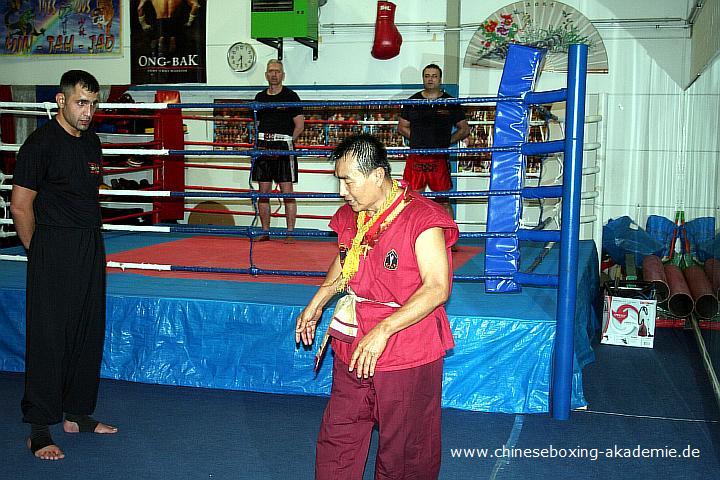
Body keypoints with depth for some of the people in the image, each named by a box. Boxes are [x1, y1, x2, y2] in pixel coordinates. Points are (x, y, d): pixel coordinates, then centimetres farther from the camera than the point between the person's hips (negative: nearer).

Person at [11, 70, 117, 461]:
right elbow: (20, 205, -11)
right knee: (49, 338, -3)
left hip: (91, 249, 8)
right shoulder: (41, 143, -11)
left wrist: (90, 244, 14)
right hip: (54, 253, -8)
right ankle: (39, 429, 5)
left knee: (88, 334, 12)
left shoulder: (91, 141, 12)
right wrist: (39, 252, -4)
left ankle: (78, 414, 26)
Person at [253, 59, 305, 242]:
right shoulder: (260, 97, 16)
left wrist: (285, 142, -6)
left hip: (284, 147, -5)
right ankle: (265, 232, 13)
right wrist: (259, 143, 6)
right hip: (263, 147, 5)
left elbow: (300, 125, -1)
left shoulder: (290, 96, 2)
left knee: (287, 192, -6)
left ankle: (290, 233, -3)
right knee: (263, 192, 5)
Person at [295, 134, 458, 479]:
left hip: (407, 357, -6)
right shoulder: (350, 216, 6)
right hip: (351, 348, 7)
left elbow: (437, 288, -23)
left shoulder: (421, 218, -17)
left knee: (402, 451, 8)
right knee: (337, 440, 14)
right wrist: (317, 303, 20)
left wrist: (383, 330, -27)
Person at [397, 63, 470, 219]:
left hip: (439, 159, -2)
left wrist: (446, 141, -2)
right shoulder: (412, 102, 10)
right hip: (415, 158, 2)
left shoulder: (450, 103, 5)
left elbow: (464, 130, 10)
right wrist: (420, 139, 4)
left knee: (443, 201, 2)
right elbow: (402, 127, 15)